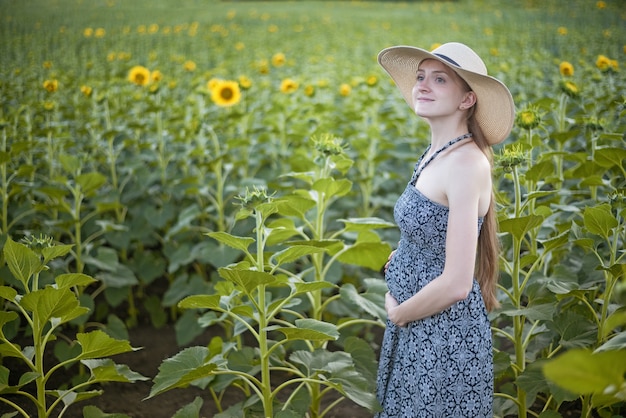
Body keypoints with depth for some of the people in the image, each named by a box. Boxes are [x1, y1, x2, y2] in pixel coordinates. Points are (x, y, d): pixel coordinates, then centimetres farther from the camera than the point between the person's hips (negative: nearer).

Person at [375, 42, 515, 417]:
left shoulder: (466, 163, -22)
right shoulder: (436, 154, 4)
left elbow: (456, 284, -25)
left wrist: (398, 314, -11)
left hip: (446, 342, -8)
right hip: (416, 331, 8)